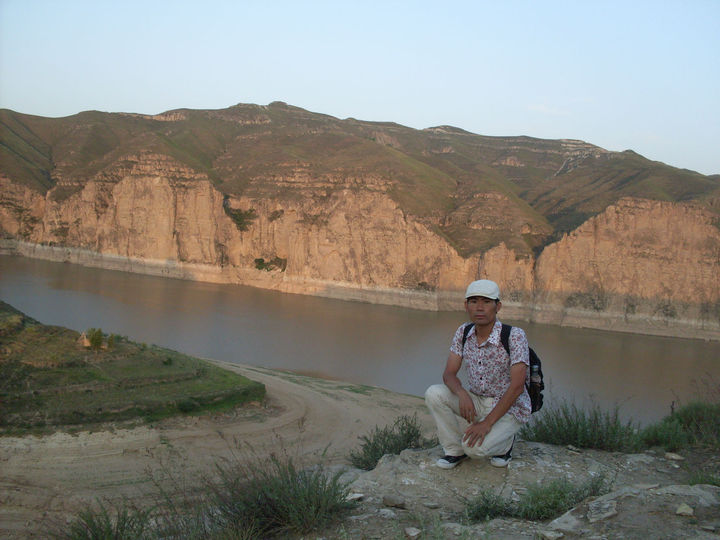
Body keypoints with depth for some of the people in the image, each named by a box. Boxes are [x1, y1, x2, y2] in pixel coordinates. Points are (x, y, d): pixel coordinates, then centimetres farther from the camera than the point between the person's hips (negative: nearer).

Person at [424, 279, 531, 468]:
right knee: (434, 394, -19)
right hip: (476, 401, 5)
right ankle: (455, 449, 0)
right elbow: (449, 374, -5)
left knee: (475, 446, -29)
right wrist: (461, 393, -29)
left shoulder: (514, 336, -22)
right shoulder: (463, 332, -4)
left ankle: (504, 441, 6)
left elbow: (517, 386, -25)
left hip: (510, 408, -5)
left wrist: (488, 423, -27)